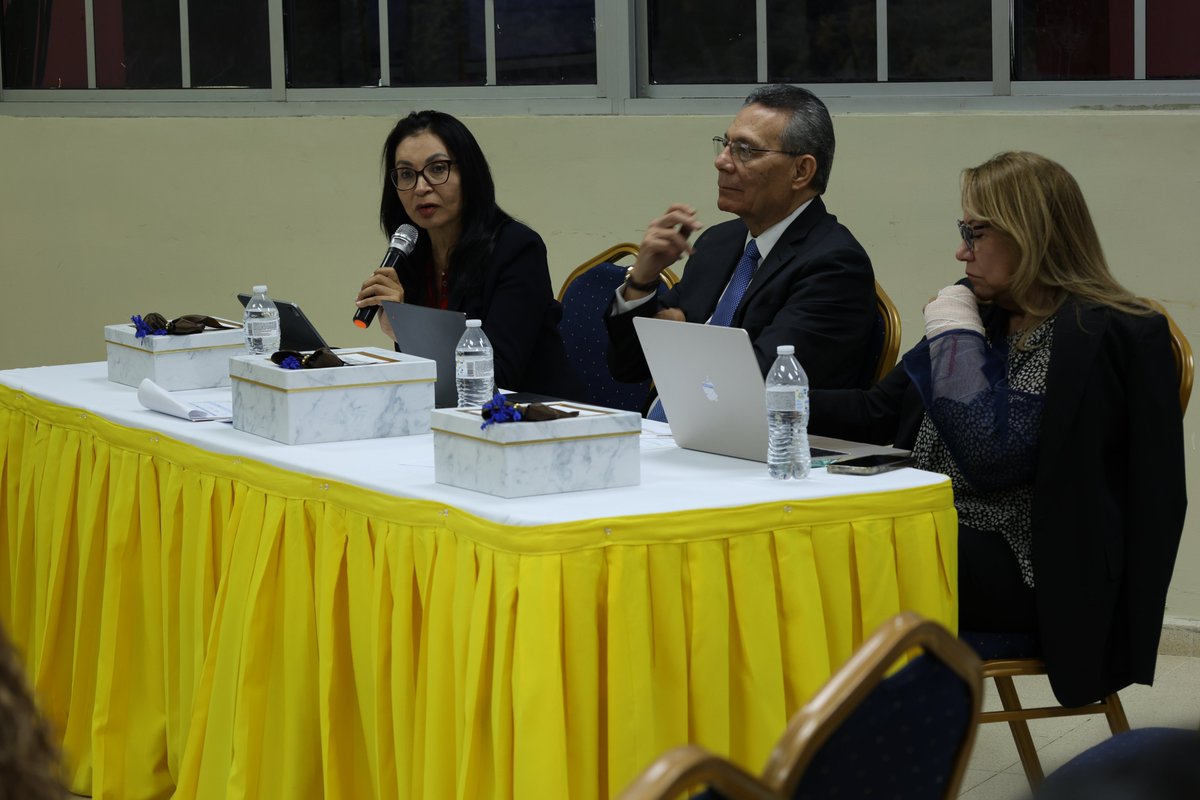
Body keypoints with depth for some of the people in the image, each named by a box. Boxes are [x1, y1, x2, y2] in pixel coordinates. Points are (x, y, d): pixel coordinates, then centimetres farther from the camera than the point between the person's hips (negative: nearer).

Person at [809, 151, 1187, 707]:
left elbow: (992, 455, -23)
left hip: (1032, 574, -8)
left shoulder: (1096, 335, -13)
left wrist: (957, 337, -11)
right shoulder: (985, 312, 15)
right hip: (946, 533, 8)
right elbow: (878, 412, 17)